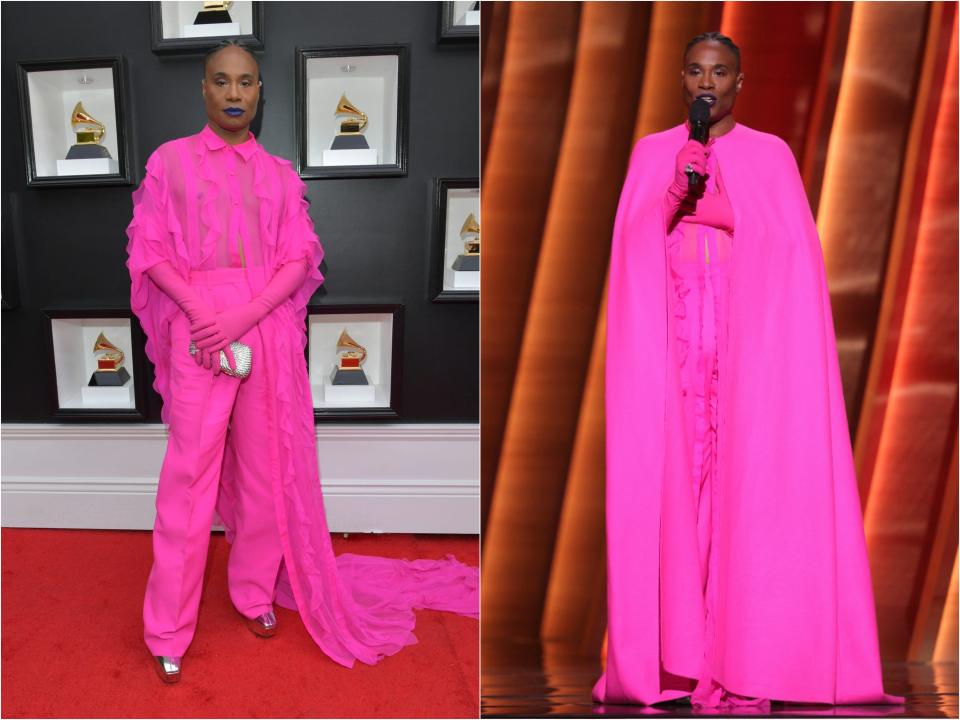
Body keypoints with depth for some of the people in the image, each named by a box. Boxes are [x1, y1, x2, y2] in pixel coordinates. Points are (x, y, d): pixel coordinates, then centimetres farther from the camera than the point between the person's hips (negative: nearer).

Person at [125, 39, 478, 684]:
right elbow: (149, 250, 2)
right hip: (199, 324, -2)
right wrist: (203, 313, -13)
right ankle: (168, 630, 9)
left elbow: (300, 259, 4)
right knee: (189, 473, -2)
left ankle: (255, 590, 26)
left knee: (266, 466, 7)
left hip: (268, 326, 2)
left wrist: (245, 316, -11)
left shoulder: (279, 173, 12)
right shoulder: (171, 160, 8)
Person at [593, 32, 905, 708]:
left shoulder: (772, 154, 10)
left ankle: (745, 651, 3)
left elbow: (793, 257, 3)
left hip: (751, 336, -1)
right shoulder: (651, 153, 14)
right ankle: (670, 649, 3)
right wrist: (676, 189, -9)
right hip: (669, 334, 1)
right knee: (667, 473, -5)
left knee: (750, 473, -6)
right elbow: (632, 248, 4)